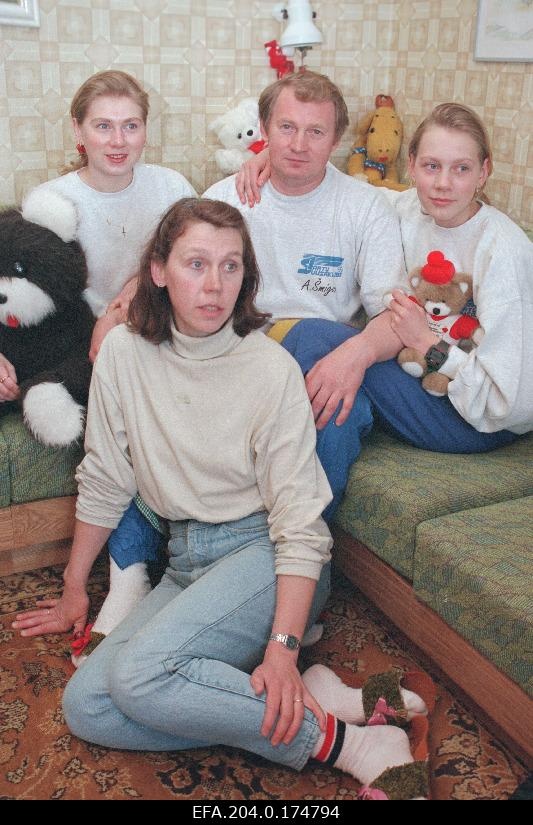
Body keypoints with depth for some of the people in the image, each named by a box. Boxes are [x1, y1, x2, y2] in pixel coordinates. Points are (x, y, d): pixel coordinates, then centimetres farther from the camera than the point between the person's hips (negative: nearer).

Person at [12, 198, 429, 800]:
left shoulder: (272, 368, -11)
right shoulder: (124, 352, 0)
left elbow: (299, 521, -13)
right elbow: (103, 481, 10)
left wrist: (284, 646, -24)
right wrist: (74, 588, 16)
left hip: (264, 554, -5)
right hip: (187, 563, 6)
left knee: (139, 672, -28)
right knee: (84, 708, -14)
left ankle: (348, 744, -17)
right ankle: (313, 698, -15)